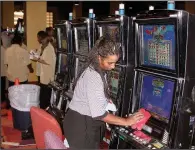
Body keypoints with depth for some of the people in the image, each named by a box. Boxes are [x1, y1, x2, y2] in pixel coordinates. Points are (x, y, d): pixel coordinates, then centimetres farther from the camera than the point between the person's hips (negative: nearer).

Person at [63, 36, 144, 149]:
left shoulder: (97, 71, 4)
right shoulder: (93, 77, -27)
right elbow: (99, 114, -30)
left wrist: (106, 100, 2)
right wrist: (126, 122, -23)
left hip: (86, 122, 10)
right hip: (82, 125, -9)